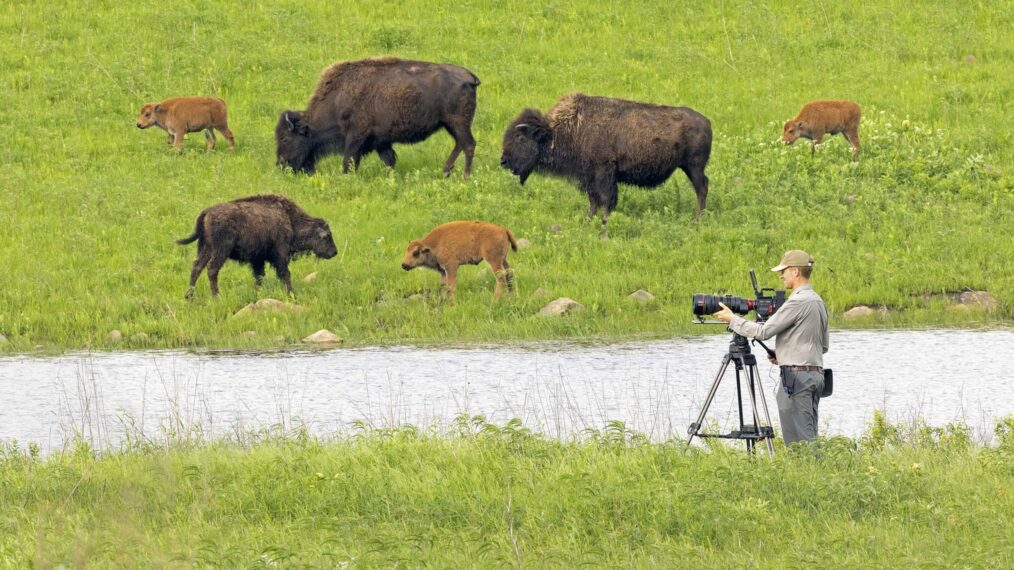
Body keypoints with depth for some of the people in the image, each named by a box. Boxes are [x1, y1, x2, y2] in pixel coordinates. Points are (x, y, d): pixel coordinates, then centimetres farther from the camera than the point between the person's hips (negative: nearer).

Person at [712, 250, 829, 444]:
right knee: (809, 437, 7)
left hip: (796, 375, -10)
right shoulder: (818, 302, 16)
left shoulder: (798, 302, -14)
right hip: (816, 375, 10)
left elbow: (764, 331, -14)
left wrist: (733, 319, -2)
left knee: (797, 439, -10)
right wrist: (782, 354, 20)